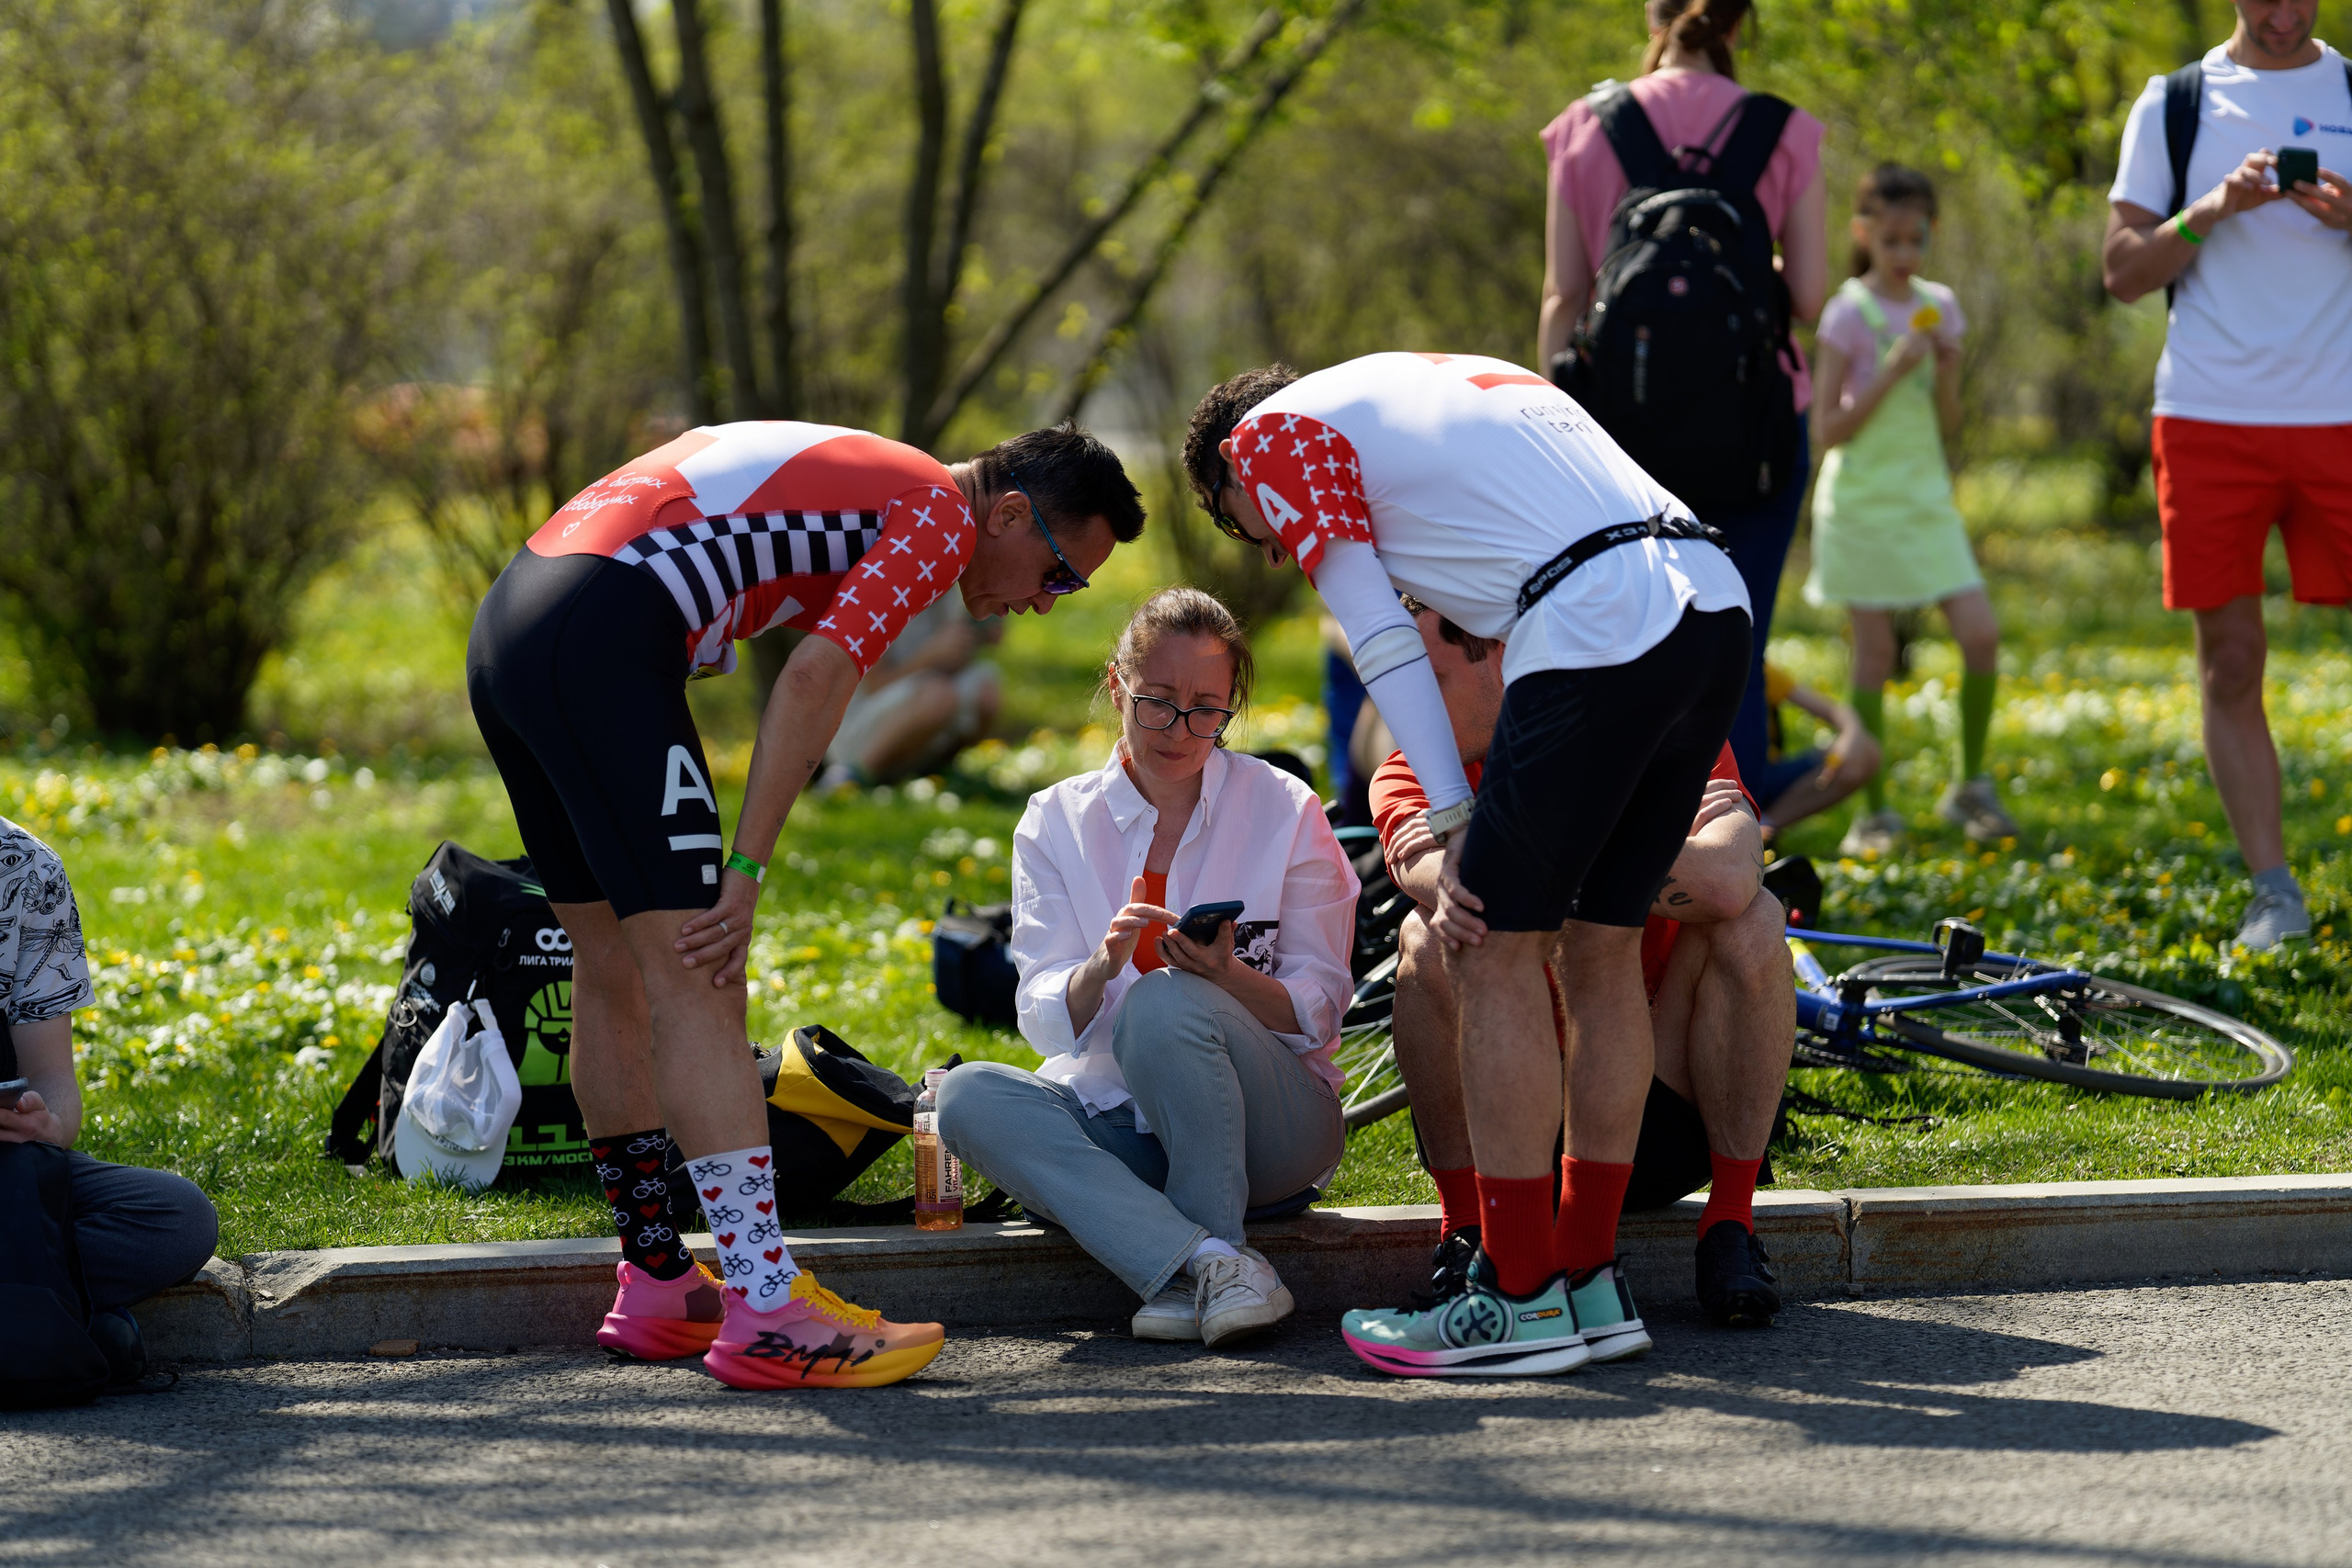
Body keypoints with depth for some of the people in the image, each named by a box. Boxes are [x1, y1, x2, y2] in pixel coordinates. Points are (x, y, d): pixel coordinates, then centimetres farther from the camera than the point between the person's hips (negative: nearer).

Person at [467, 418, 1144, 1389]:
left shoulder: (864, 479, 28)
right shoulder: (943, 517, 0)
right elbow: (817, 676, -13)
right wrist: (746, 870, -13)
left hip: (503, 626, 10)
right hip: (599, 641, -10)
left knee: (615, 969, 17)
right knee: (696, 986, -12)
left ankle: (657, 1289, 24)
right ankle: (767, 1314, -17)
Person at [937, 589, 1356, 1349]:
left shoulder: (1284, 810, 0)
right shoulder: (1058, 821, 5)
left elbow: (1318, 1012, -3)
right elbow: (1047, 1022, -4)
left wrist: (1228, 978, -25)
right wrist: (1099, 968, -27)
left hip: (1272, 1125, -3)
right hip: (1118, 1122, 3)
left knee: (1163, 1004, -32)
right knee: (966, 1095, -26)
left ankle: (1187, 1276, -23)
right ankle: (1208, 1260, -38)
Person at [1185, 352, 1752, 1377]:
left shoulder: (1274, 432, 12)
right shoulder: (1451, 381, 35)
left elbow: (1380, 637, 3)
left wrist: (1455, 831, 2)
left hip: (1598, 631, -8)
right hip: (1718, 602, 8)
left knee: (1492, 949, 2)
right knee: (1602, 946, 17)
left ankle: (1520, 1302, 3)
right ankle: (1590, 1283, 21)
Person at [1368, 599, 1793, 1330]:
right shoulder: (1410, 776, -6)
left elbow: (1729, 879, -33)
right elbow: (1436, 880, -30)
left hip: (1662, 1124, -1)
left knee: (1753, 925, -24)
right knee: (1429, 941, -25)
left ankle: (1730, 1227, -14)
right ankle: (1464, 1232, -13)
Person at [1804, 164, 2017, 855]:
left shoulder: (1939, 307, 7)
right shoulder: (1848, 315, -7)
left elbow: (1948, 426, 11)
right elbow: (1829, 430, -10)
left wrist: (1946, 375, -8)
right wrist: (1891, 373, -17)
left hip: (1927, 498, 4)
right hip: (1862, 504, -4)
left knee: (1981, 635, -7)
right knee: (1875, 654, -2)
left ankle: (1968, 786, 10)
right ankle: (1874, 811, 8)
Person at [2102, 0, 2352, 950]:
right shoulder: (2174, 105, 8)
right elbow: (2123, 272, 6)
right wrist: (2212, 212, -11)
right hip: (2210, 418, 0)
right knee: (2230, 665, 0)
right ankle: (2274, 895, 5)